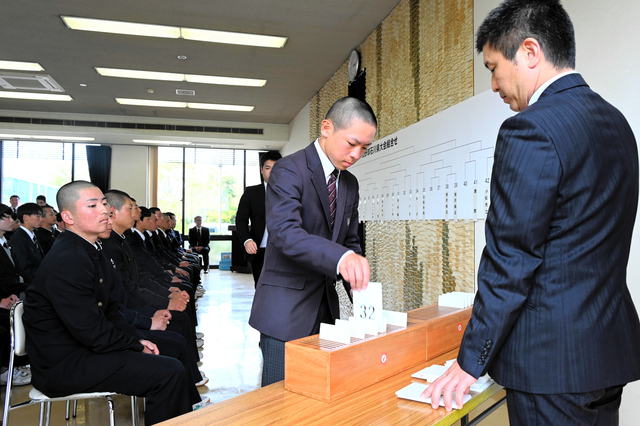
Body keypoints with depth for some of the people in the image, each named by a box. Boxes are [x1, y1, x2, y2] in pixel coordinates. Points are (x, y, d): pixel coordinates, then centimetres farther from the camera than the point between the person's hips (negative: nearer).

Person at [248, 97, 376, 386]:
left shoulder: (350, 184, 12)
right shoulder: (289, 170, -12)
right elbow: (285, 232, -27)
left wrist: (362, 294, 2)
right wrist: (340, 257, -42)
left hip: (325, 307, 7)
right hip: (286, 311, -7)